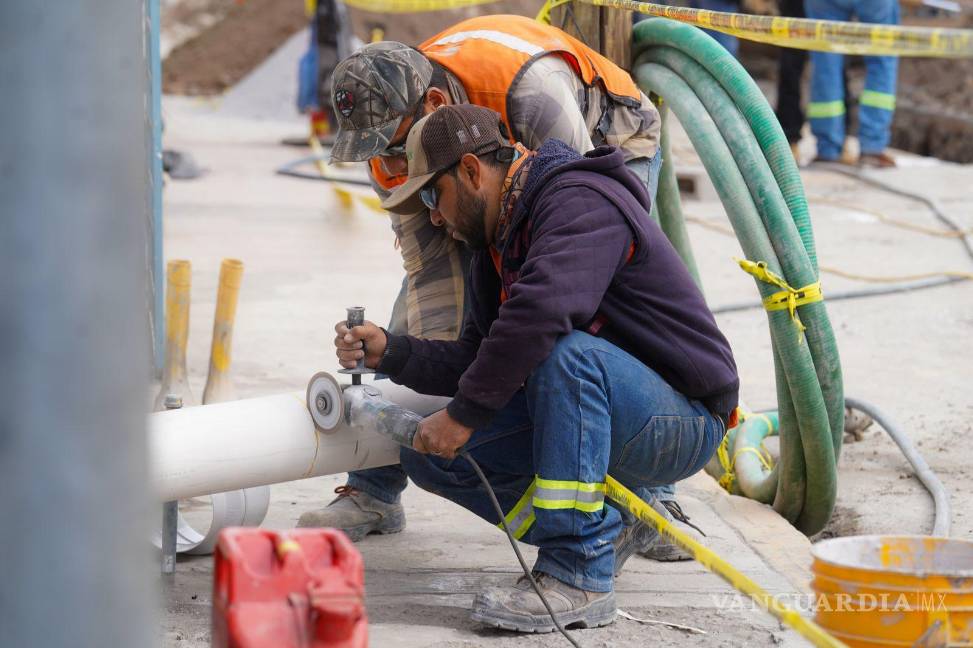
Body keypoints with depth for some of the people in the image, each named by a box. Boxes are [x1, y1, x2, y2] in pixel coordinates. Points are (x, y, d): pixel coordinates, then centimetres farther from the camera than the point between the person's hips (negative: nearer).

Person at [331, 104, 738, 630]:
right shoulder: (497, 242, 12)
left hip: (685, 418, -9)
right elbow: (478, 359, 13)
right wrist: (389, 352, -2)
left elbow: (541, 312, -36)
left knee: (563, 351, -38)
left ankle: (579, 577, -31)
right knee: (428, 453, -2)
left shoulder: (582, 202, -19)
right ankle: (604, 530, 4)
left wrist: (465, 414, -28)